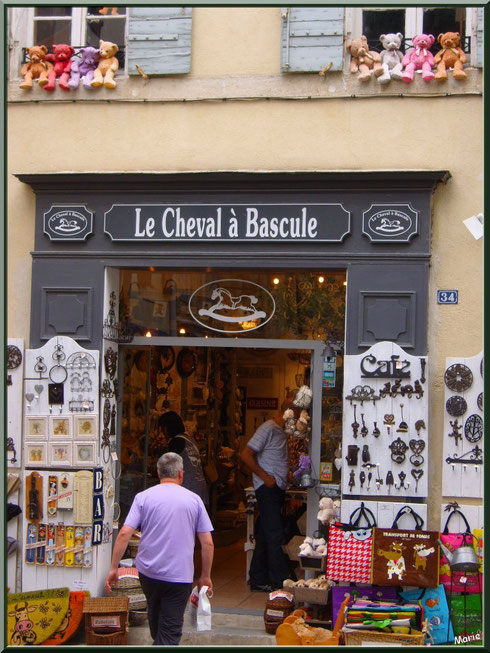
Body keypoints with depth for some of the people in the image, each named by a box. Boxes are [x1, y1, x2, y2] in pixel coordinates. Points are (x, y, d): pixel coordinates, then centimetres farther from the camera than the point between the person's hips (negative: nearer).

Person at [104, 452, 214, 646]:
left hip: (148, 572, 2)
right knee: (171, 629, 0)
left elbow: (124, 534, -10)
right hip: (180, 576, -2)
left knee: (155, 615, 27)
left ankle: (159, 643, 50)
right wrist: (205, 576, 8)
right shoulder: (194, 500, 0)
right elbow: (207, 543, -1)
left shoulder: (143, 497, -1)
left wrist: (113, 568, -3)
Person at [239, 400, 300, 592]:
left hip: (277, 489, 9)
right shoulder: (268, 429, -11)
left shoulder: (281, 432, 18)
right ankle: (280, 581, -6)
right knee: (275, 535, -9)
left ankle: (258, 580, 14)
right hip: (268, 489, -9)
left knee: (265, 536, 10)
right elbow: (246, 455, -17)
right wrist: (265, 477, -16)